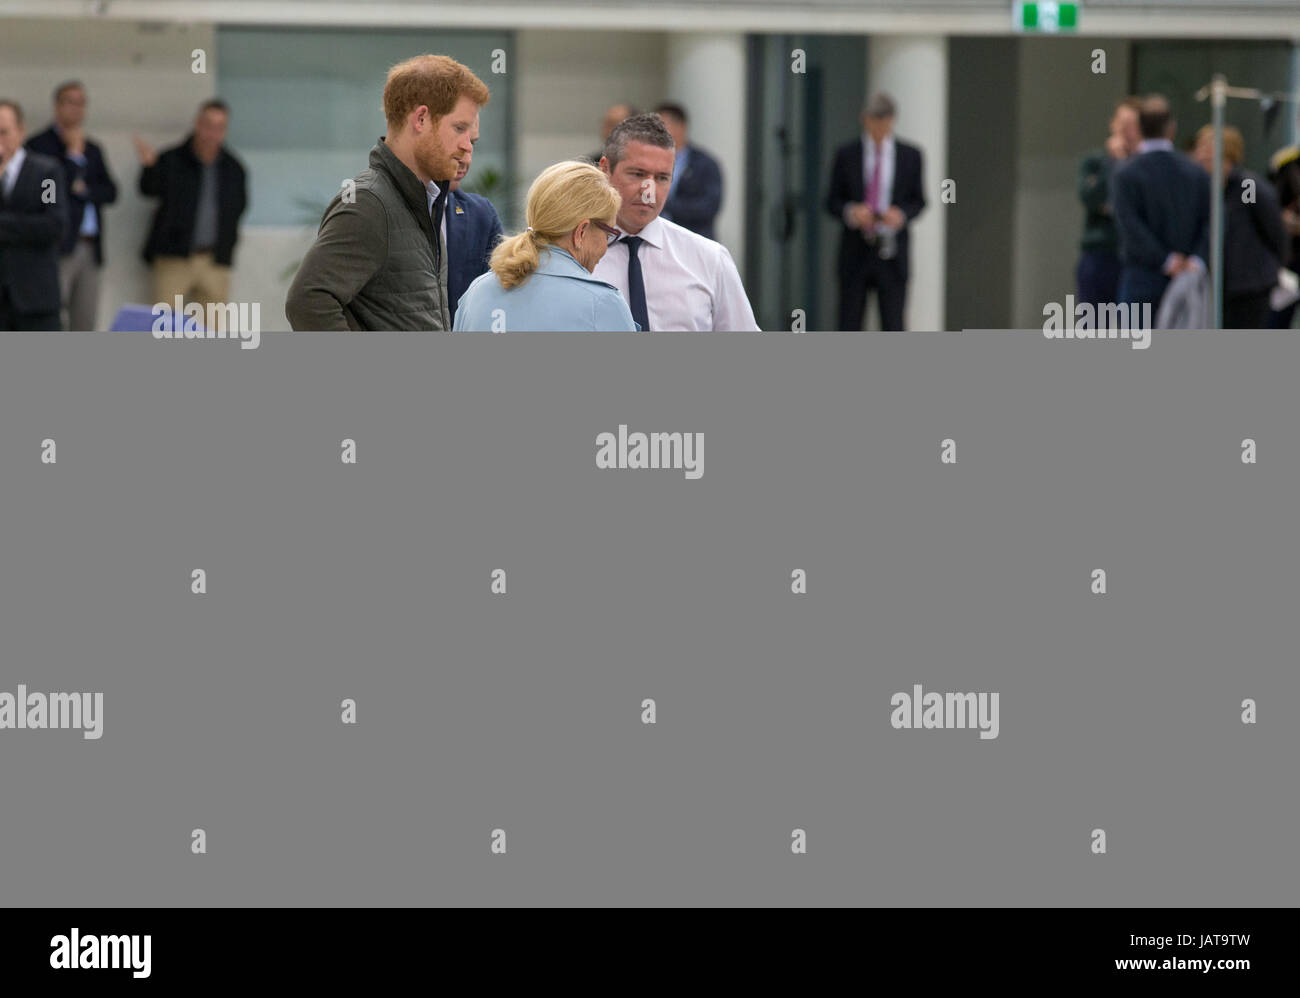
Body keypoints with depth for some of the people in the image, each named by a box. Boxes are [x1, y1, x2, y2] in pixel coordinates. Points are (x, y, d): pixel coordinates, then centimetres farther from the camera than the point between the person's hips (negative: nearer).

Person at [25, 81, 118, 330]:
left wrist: (83, 189, -5)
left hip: (89, 251, 7)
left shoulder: (92, 149, 21)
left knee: (85, 323, 4)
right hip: (58, 249, -6)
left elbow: (110, 192, 11)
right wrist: (74, 154, -6)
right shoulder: (39, 144, 0)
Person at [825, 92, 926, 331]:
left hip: (892, 255, 0)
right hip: (855, 252, 0)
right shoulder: (846, 155, 4)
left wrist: (902, 214, -13)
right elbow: (832, 201, 6)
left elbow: (918, 201, 9)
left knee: (893, 326, -3)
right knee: (849, 326, 2)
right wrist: (850, 212, -16)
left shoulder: (910, 156, 4)